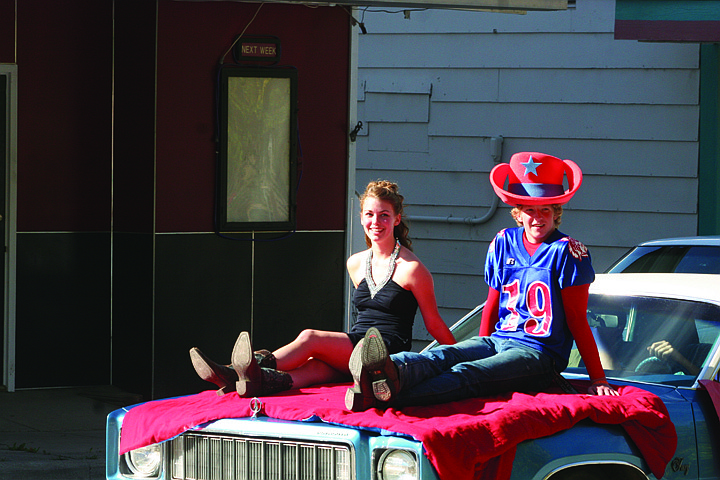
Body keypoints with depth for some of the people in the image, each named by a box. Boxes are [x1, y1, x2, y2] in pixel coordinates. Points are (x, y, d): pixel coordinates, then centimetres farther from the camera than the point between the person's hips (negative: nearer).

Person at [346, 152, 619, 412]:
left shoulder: (567, 251, -3)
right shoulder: (503, 243, 14)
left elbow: (577, 321, -2)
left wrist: (598, 379, -4)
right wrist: (481, 349, 25)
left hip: (540, 352, -6)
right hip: (497, 340, 6)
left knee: (464, 375, -34)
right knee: (441, 357, -29)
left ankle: (387, 395, -61)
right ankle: (394, 372, -63)